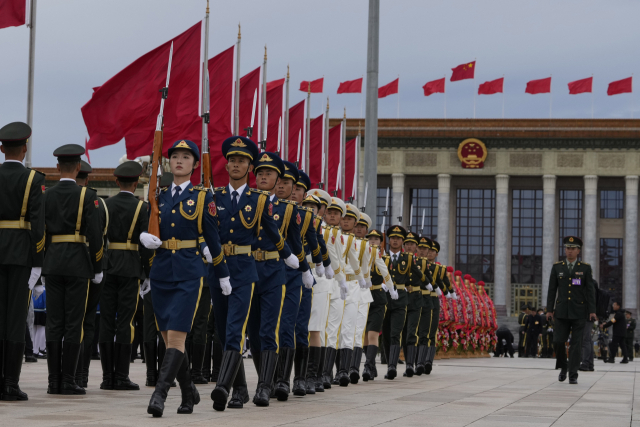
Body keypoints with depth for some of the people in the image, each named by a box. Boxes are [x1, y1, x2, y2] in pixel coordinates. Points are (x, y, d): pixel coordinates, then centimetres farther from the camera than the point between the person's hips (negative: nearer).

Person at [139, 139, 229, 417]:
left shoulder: (202, 198, 2)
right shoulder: (159, 197, 13)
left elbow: (212, 238, 5)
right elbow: (147, 226, 21)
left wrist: (223, 274, 8)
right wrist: (144, 237, -2)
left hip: (189, 272, -5)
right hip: (161, 271, 5)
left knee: (176, 336, -14)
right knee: (168, 338, 7)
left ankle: (160, 394, -20)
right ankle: (189, 392, 22)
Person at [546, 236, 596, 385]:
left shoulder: (585, 268, 4)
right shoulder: (557, 267, 8)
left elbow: (590, 290, 1)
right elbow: (552, 289, 7)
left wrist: (592, 310, -7)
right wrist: (549, 309, 2)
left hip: (579, 312, -1)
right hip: (562, 312, 1)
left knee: (576, 344, -2)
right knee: (558, 342, -6)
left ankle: (573, 375, 2)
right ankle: (563, 367, 19)